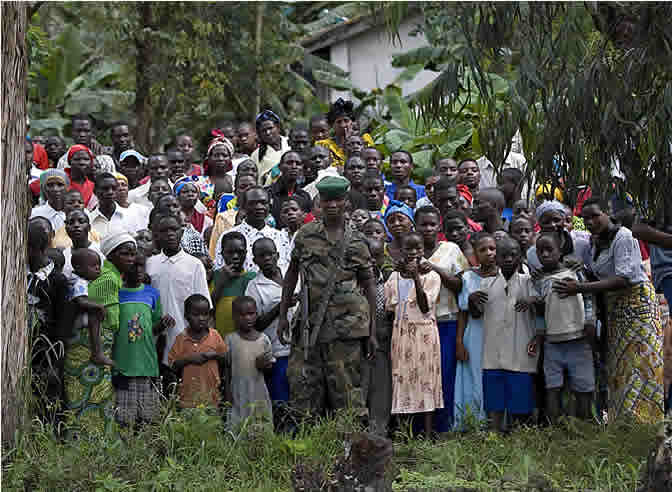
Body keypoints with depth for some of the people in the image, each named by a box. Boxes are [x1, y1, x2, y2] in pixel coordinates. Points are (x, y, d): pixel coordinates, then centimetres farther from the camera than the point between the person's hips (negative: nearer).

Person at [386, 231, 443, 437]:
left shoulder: (431, 276, -2)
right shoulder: (394, 277, 10)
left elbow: (425, 307, -14)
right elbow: (389, 308, 13)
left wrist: (416, 277, -19)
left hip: (424, 334, -4)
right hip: (401, 334, 4)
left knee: (425, 380, -4)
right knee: (402, 380, 1)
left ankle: (427, 434, -2)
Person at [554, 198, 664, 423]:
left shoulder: (623, 237, -16)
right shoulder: (595, 243, 10)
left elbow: (624, 279, -24)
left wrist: (580, 288, -27)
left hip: (637, 303, -8)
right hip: (614, 308, 8)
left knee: (639, 365, -9)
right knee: (617, 368, 6)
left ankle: (642, 422, -9)